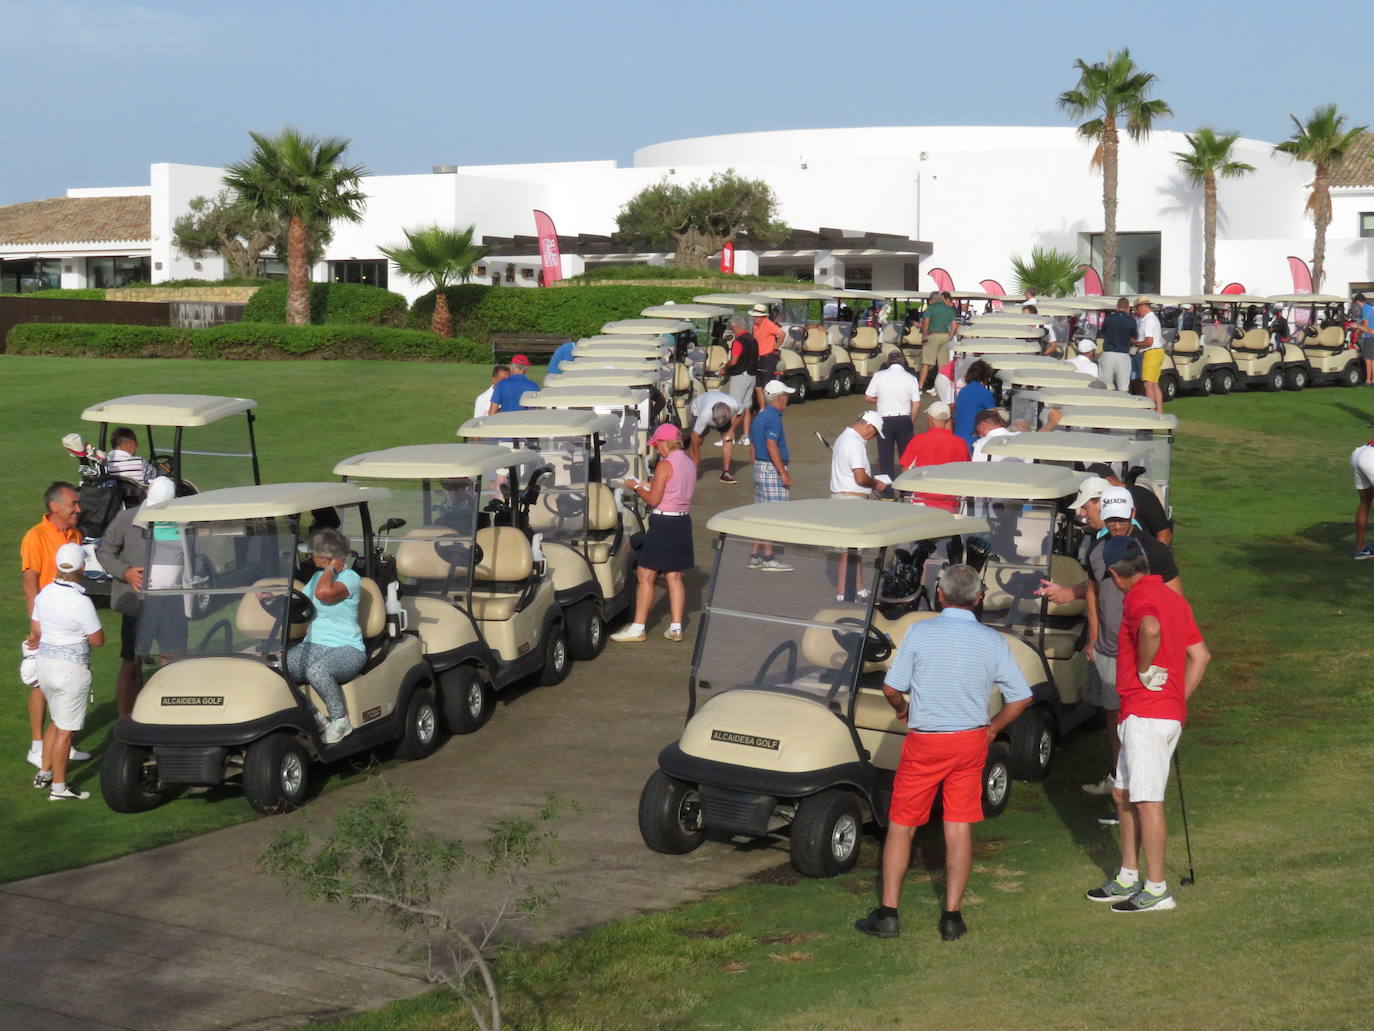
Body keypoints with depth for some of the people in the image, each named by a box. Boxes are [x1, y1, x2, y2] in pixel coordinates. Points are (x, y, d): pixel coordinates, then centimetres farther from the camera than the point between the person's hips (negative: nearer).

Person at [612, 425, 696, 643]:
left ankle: (638, 628, 1)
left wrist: (636, 487, 0)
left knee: (646, 576, -1)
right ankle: (676, 627, 12)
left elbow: (653, 500, -16)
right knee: (674, 576, 13)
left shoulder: (665, 465, -15)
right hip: (683, 521, 8)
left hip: (663, 522, -8)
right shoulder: (690, 464, 9)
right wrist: (651, 486, 18)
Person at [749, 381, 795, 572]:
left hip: (759, 467, 10)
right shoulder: (773, 418, -16)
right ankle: (768, 558, -6)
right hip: (772, 469, -10)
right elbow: (771, 447, -23)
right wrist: (783, 473, -22)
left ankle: (755, 556, 14)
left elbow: (754, 447, 19)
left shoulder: (760, 417, 14)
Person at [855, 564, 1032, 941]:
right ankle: (952, 916, 9)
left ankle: (888, 913, 7)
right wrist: (993, 727, 16)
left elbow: (891, 688, -9)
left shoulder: (920, 633, -10)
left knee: (901, 825, 8)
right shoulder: (992, 641, -3)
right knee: (960, 828, 8)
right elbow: (1020, 698, -1)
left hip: (925, 742, -2)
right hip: (971, 742, 2)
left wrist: (901, 708, 13)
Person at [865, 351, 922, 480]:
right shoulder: (911, 378, -2)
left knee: (885, 455, 6)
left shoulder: (879, 376, -3)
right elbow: (916, 404, -4)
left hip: (884, 420, -1)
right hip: (904, 420, 1)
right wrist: (912, 422, 8)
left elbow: (868, 397, 1)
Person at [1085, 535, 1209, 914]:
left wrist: (1145, 670, -22)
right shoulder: (1172, 597, 16)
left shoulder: (1139, 598, -14)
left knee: (1147, 800, -5)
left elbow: (1151, 629, -38)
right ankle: (1128, 879, 24)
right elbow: (1200, 655, 17)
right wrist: (1180, 698, 16)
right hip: (1170, 712, 10)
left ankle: (1157, 890, -1)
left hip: (1146, 715, -10)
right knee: (1123, 794, 18)